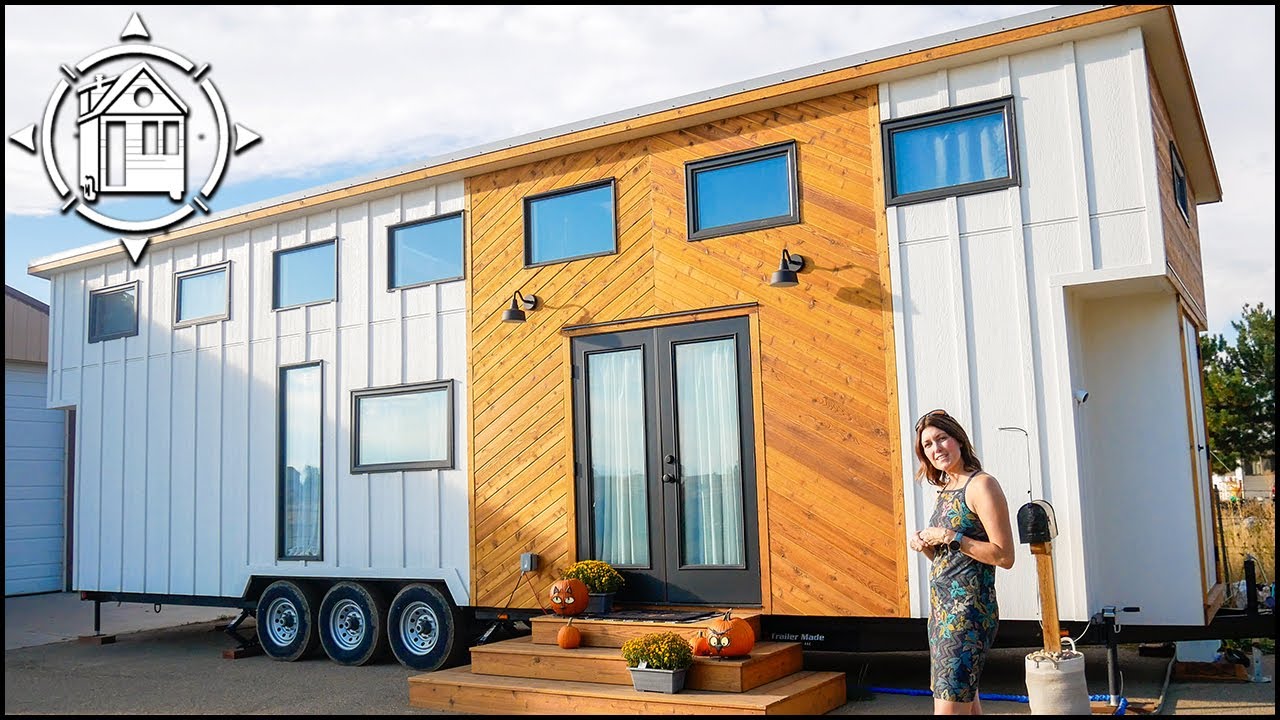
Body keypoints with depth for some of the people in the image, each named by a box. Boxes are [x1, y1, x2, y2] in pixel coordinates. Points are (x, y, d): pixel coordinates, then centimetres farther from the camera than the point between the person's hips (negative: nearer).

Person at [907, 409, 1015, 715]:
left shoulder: (981, 485, -11)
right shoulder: (945, 490, 15)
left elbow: (1004, 556, -18)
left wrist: (950, 537, -18)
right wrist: (925, 545, 2)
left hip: (968, 610, -9)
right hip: (942, 609, 9)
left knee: (949, 706, -10)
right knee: (966, 701, 14)